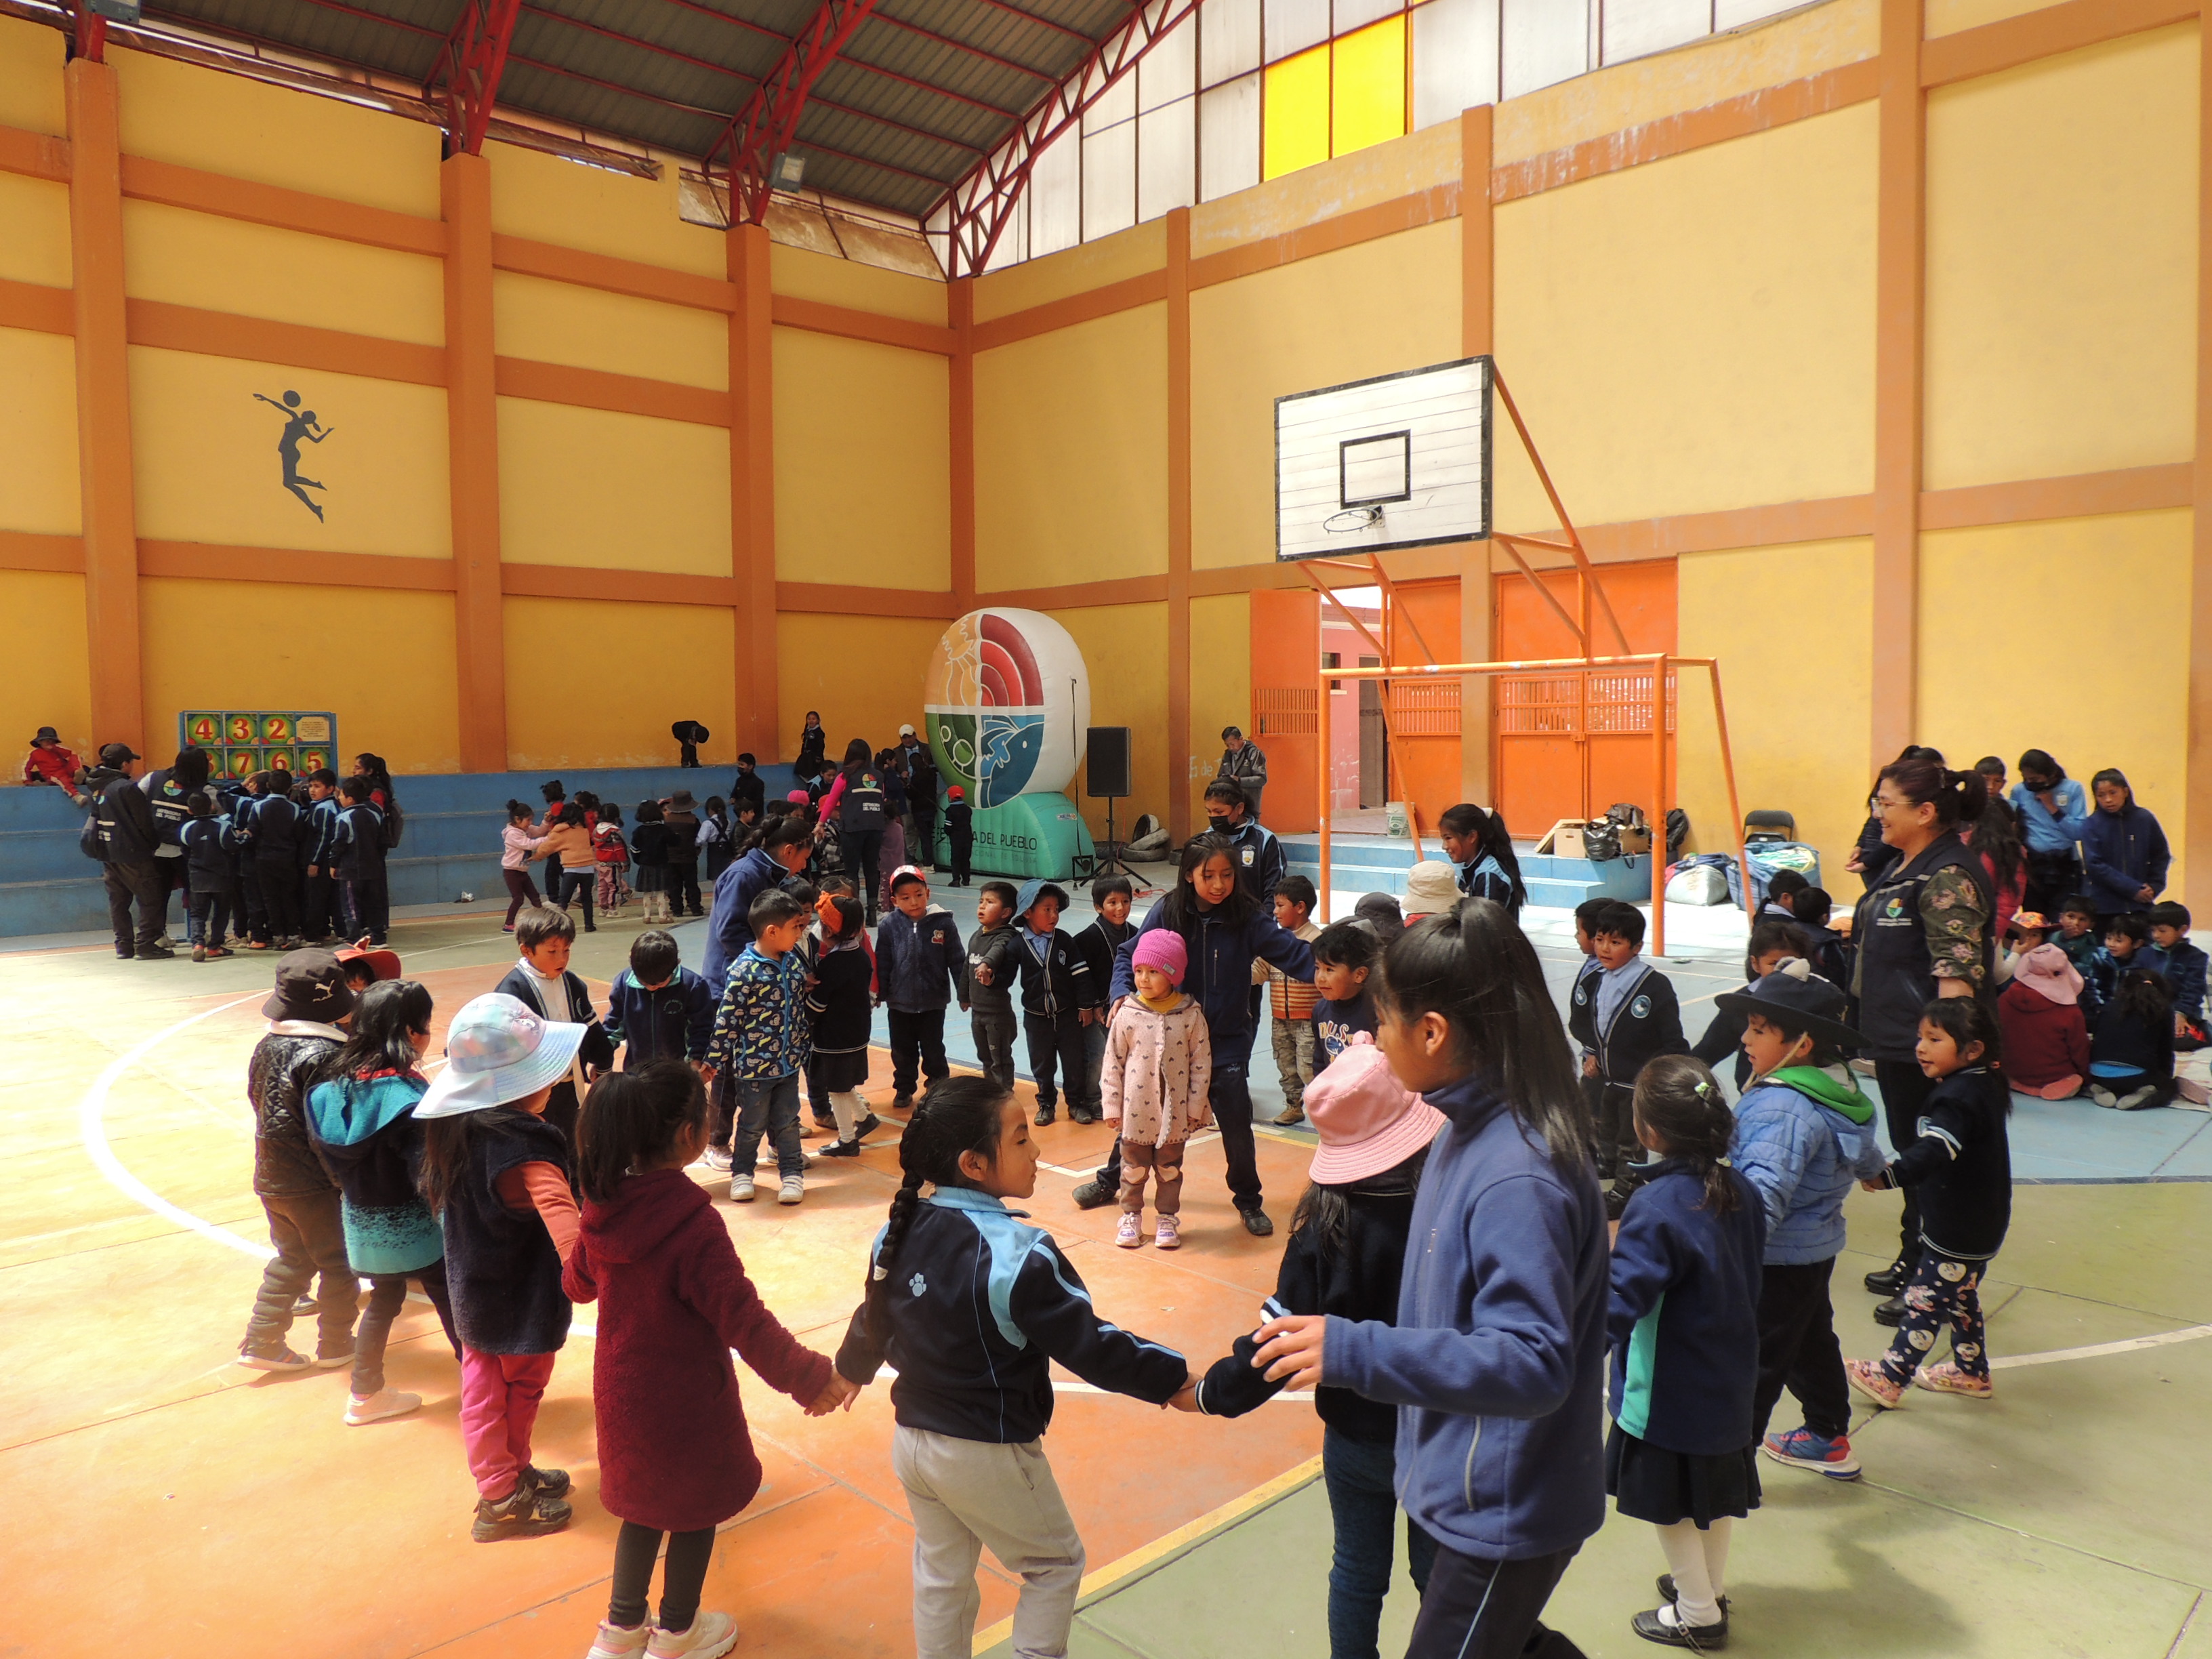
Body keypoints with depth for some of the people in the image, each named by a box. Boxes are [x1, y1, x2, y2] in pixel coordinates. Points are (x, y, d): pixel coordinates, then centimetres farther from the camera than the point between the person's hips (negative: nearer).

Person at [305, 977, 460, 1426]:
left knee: (383, 1301, 25)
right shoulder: (407, 1096, -27)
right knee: (453, 1308, 11)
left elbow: (329, 1158, 4)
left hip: (363, 1225, 7)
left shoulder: (335, 1083, -6)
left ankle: (365, 1396, 36)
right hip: (414, 1229, -6)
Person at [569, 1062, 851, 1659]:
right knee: (696, 1509, 19)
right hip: (683, 1401, -6)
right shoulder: (693, 1224, -32)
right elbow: (746, 1322, -27)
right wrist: (812, 1377, -15)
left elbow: (577, 1283, 8)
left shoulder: (605, 1207, -11)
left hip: (622, 1391, 6)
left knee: (644, 1502, 27)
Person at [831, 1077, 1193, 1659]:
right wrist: (1173, 1380, -13)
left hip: (912, 1440, 7)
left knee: (941, 1575, 25)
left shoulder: (901, 1230, -5)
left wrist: (850, 1372, 29)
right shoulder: (1017, 1253, -28)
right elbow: (1088, 1345, -24)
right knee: (1056, 1563, 18)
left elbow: (874, 1321, 9)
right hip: (989, 1454, -7)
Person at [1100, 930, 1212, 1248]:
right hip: (1136, 1111, 0)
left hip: (1174, 1112, 0)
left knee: (1170, 1169, 15)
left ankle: (1168, 1218, 31)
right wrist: (1112, 1106, -3)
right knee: (1133, 1168, 14)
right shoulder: (1127, 1013, -9)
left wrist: (1195, 1107, -3)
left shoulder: (1191, 1014, -9)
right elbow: (1113, 1062, -3)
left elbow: (1201, 1062, -3)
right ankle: (1131, 1217, 31)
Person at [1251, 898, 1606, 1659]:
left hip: (1506, 1510, -9)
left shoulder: (1517, 1179, -31)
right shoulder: (1474, 1128, -3)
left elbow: (1533, 1363, -33)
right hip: (1476, 1489, 9)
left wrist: (1353, 1351, -38)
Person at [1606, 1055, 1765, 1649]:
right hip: (1729, 1379, 8)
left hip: (1669, 1392, -7)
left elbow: (1616, 1308, -34)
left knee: (1670, 1501, 14)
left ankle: (1697, 1613, 30)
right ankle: (1710, 1584, 45)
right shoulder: (1739, 1192, -6)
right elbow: (1750, 1282, 9)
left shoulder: (1655, 1210, -30)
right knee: (1715, 1487, 25)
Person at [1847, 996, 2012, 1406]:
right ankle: (1971, 1372, 37)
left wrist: (1889, 1175, -55)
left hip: (1959, 1230, -10)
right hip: (1978, 1223, 10)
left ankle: (1889, 1378, 8)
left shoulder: (1959, 1097, -27)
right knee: (1961, 1296, 23)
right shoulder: (1983, 1085, 4)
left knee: (1925, 1299, 0)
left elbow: (1934, 1150, -44)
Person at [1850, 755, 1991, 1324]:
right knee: (1910, 1153, 21)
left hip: (1927, 1050, -10)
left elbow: (1958, 972, -25)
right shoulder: (1902, 867, 9)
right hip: (1895, 1042, 10)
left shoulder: (1948, 877, -21)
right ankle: (1911, 1262, 36)